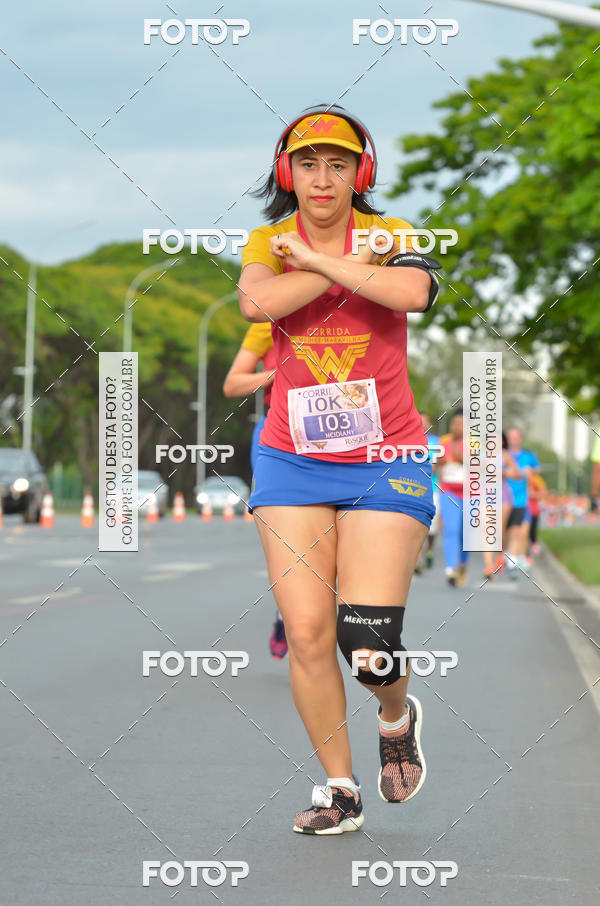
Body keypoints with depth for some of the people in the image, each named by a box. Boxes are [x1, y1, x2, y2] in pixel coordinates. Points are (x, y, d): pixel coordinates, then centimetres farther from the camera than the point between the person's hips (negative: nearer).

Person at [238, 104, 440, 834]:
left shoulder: (390, 237, -3)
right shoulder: (268, 242, 3)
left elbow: (412, 292, -27)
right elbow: (257, 302, -21)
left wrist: (320, 258, -18)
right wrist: (357, 265, -17)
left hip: (385, 460, -2)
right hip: (292, 460, 2)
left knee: (369, 643, -8)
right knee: (306, 630, -6)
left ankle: (397, 716, 27)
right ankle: (339, 788, 10)